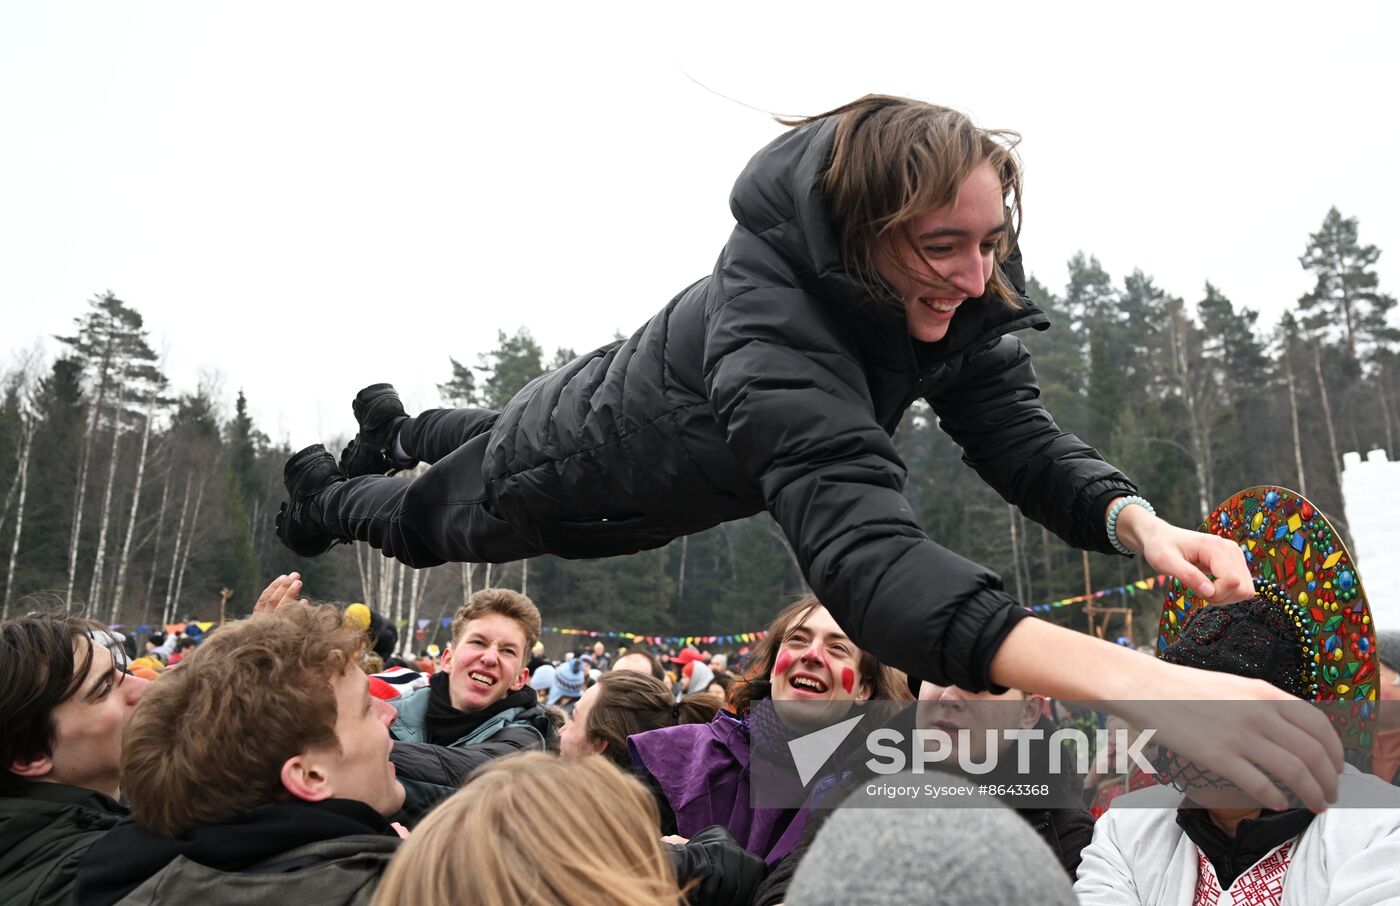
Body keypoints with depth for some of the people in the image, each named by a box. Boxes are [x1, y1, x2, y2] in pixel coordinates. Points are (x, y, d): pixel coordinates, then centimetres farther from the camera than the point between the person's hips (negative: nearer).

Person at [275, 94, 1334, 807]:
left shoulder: (955, 303, -24)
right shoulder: (767, 314, -48)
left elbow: (1025, 440, -22)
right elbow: (854, 540, -60)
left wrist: (1137, 519, -44)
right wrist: (1123, 676, -69)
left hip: (656, 486, 6)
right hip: (570, 467, -6)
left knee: (469, 450, 39)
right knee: (423, 524, 29)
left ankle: (399, 427, 70)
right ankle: (322, 490, 61)